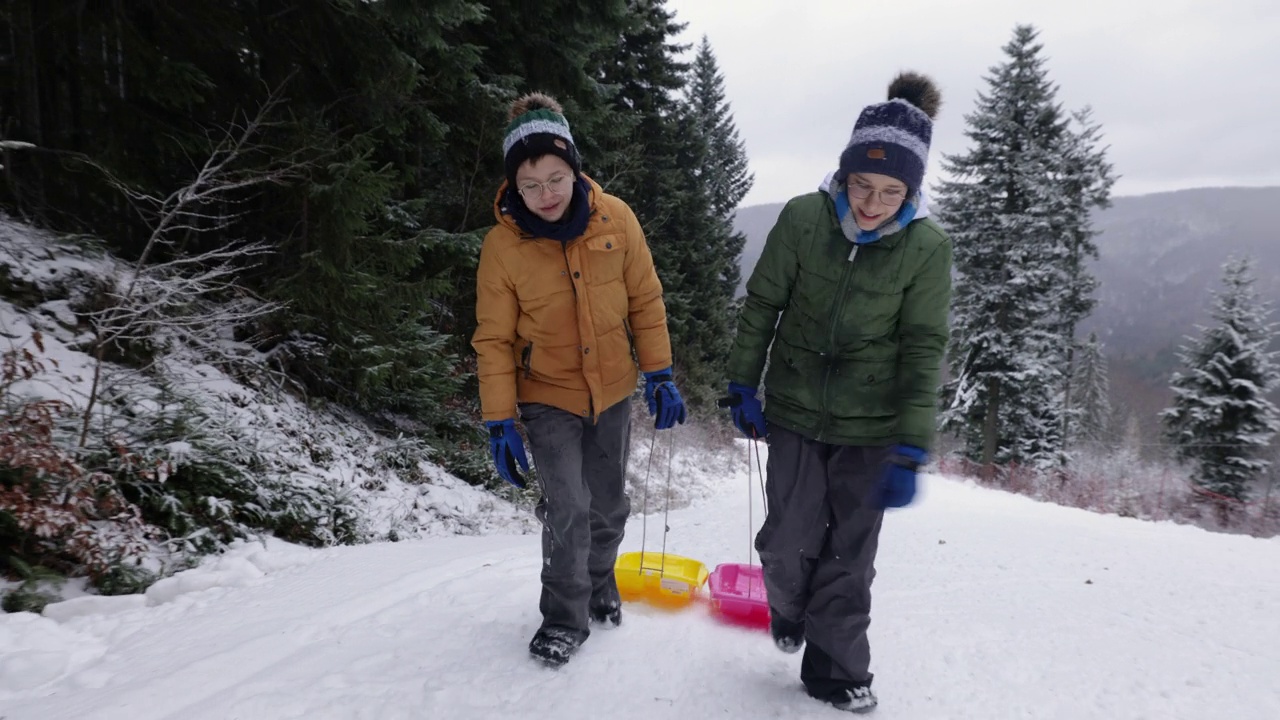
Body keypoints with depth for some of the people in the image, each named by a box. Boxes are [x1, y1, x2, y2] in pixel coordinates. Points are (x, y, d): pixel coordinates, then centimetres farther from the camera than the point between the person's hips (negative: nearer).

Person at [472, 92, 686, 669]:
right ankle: (565, 617, 13)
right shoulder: (503, 244, -16)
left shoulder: (615, 219, -12)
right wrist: (500, 423, -12)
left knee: (609, 507, 14)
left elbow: (645, 301, -2)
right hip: (547, 396, -2)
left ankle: (599, 584, 42)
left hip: (612, 391, 3)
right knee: (569, 510, -11)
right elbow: (494, 340, -10)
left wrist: (659, 375, -3)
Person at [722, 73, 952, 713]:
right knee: (789, 541, 2)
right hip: (795, 410, 1)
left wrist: (910, 450, -14)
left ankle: (835, 670, 28)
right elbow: (761, 304, 0)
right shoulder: (803, 218, -11)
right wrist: (742, 385, 1)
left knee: (849, 554, 6)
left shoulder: (926, 247, -11)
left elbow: (922, 349, -9)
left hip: (870, 426, 0)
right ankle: (789, 607, 37)